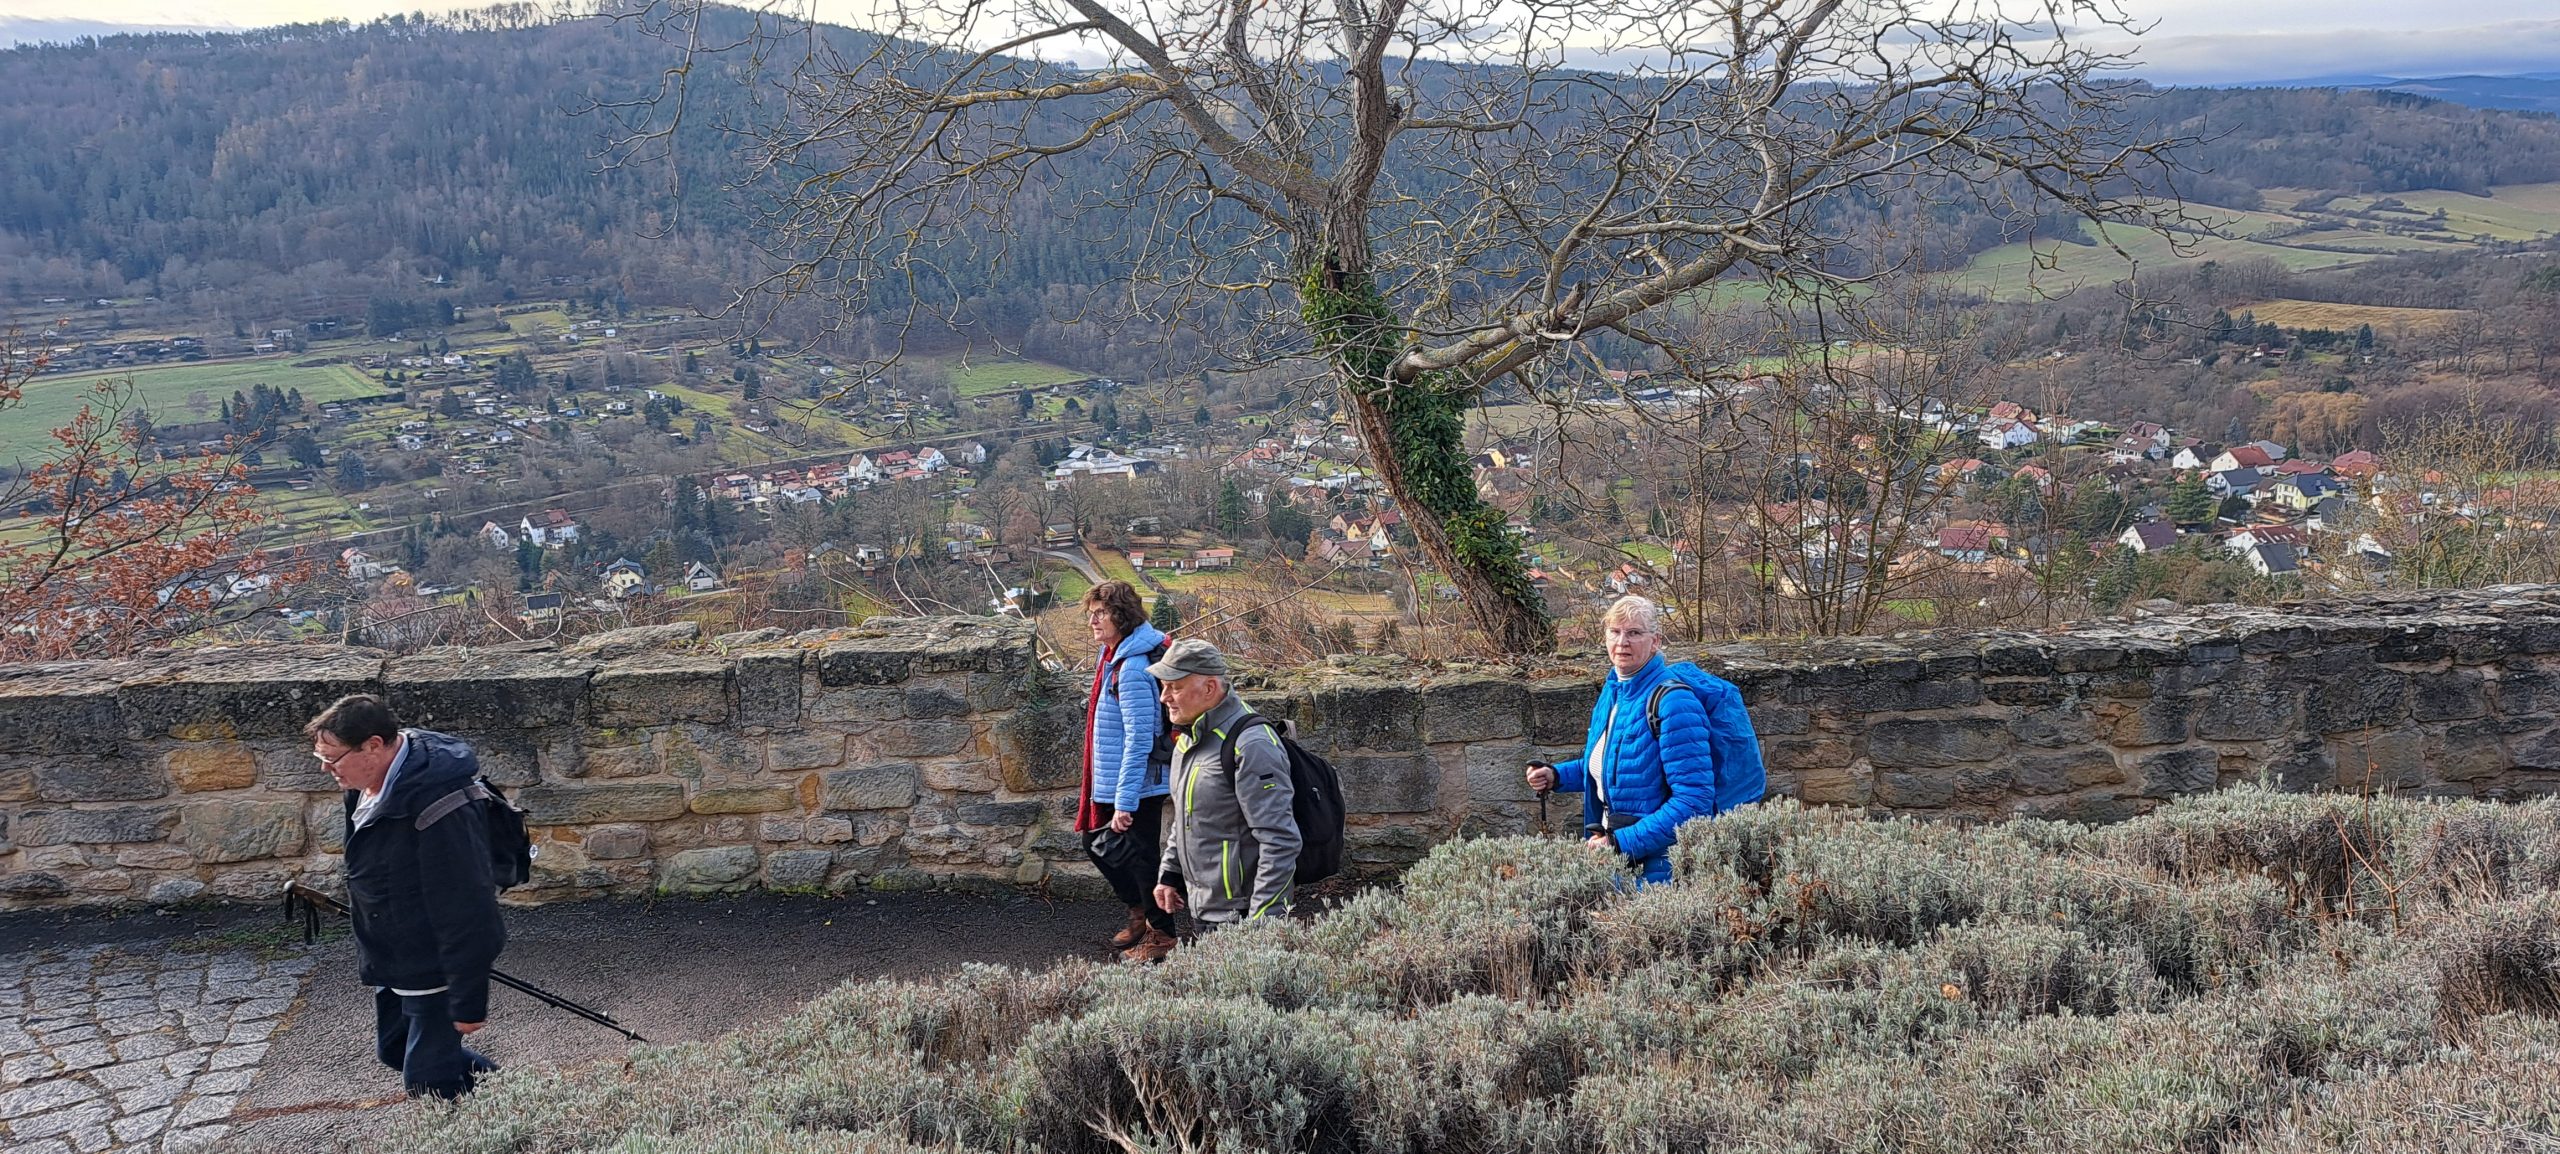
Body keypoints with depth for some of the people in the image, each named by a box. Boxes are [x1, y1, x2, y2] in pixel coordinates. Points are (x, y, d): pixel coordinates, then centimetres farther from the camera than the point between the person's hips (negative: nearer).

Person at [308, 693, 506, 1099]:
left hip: (434, 970, -10)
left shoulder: (438, 812, -34)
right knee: (394, 1050, 24)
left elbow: (466, 913, -30)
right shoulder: (371, 785, -3)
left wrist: (468, 1002, -26)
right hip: (394, 960, 10)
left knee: (427, 1082, -3)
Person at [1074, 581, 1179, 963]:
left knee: (1139, 854, 2)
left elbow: (1139, 737, -26)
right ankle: (1140, 912, 37)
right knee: (1097, 843, 21)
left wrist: (1125, 801, -25)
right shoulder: (1111, 656, 7)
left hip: (1136, 785, -10)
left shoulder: (1133, 667, -23)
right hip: (1110, 783, 10)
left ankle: (1161, 935, 19)